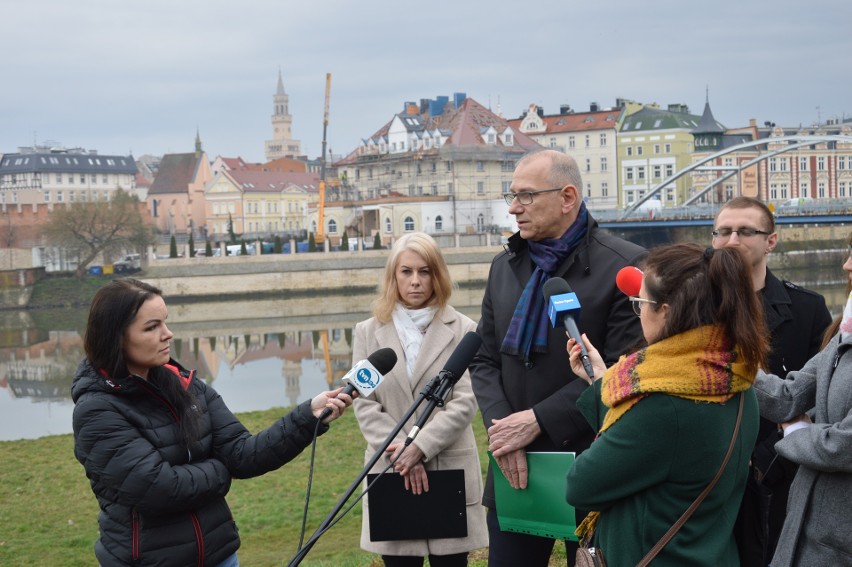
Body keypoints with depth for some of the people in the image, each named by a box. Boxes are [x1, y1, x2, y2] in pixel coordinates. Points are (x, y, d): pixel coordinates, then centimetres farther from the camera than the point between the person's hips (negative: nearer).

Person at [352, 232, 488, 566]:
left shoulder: (462, 330, 3)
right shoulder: (369, 332, 10)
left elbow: (465, 401, -5)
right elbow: (364, 404, 3)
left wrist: (420, 447, -15)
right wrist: (400, 452, -10)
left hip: (450, 470, -1)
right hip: (392, 472, 1)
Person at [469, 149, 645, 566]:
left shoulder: (625, 266, -10)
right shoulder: (504, 266, 10)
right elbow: (484, 360, 10)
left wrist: (537, 420, -17)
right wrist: (500, 425, -8)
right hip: (515, 468, 5)